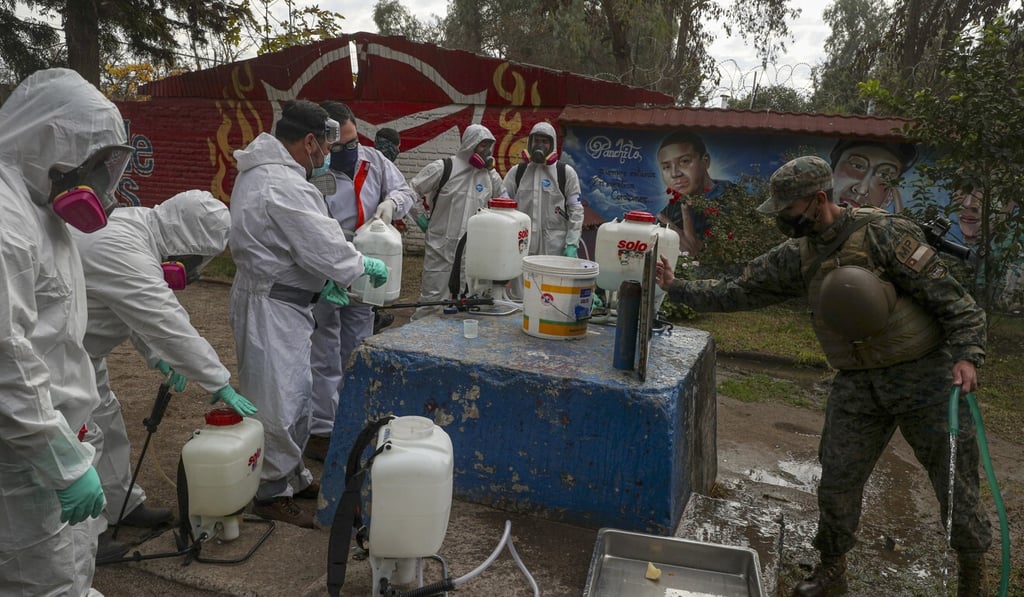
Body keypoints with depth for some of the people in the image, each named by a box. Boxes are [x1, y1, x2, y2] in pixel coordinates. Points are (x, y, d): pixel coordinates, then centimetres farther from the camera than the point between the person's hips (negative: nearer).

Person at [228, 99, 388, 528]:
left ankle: (293, 477, 34)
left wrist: (321, 283, 8)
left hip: (279, 299, 11)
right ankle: (272, 493, 17)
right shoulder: (285, 186, -23)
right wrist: (367, 265, -3)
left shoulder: (265, 173, 12)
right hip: (271, 306, -11)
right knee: (278, 402, 1)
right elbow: (325, 247, -21)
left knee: (296, 393, 20)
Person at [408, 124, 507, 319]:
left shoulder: (490, 175, 8)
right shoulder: (442, 168, -6)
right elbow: (410, 191, -1)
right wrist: (421, 217, -2)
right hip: (441, 247, -4)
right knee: (432, 300, -3)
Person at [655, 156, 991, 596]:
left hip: (925, 375, -4)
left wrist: (966, 354, -19)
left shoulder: (884, 233, -14)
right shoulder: (796, 257, 2)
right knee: (837, 481, 6)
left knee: (955, 478, 7)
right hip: (856, 385, 4)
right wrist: (677, 288, 7)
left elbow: (948, 296, -11)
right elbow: (737, 291, 9)